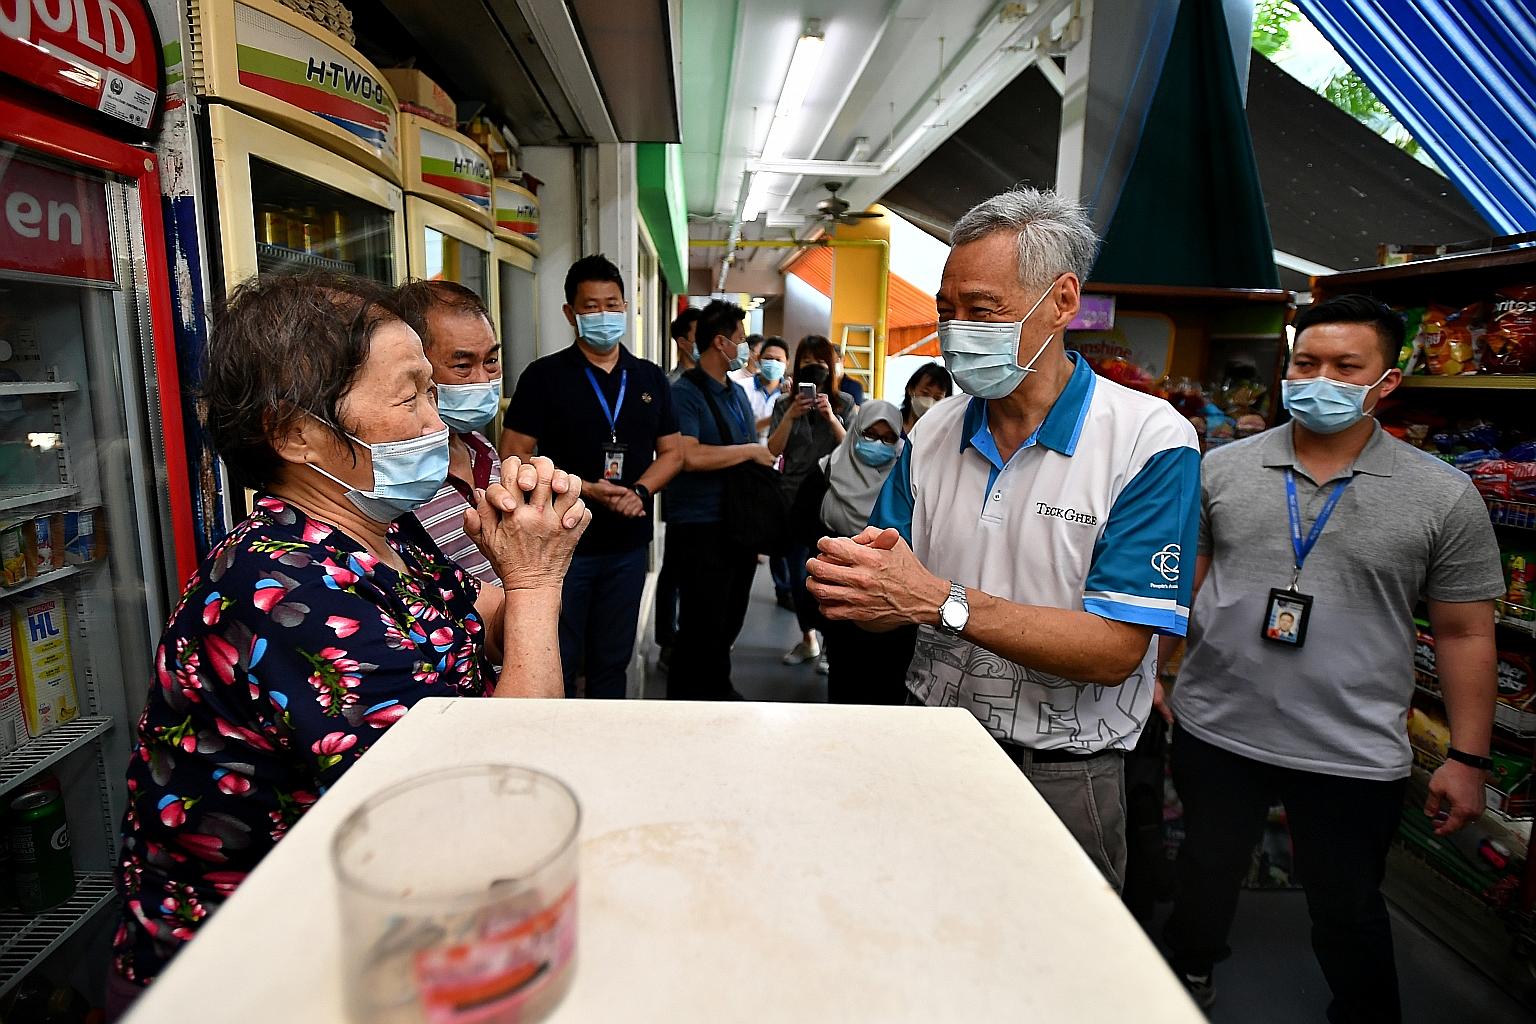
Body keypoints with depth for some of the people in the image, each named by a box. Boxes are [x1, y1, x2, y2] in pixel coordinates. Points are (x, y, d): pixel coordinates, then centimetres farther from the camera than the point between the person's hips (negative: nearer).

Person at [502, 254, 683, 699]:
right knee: (557, 666, 7)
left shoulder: (650, 378, 8)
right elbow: (514, 456, -8)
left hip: (628, 542, 4)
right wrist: (584, 489, -19)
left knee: (613, 661, 17)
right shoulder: (545, 375, -4)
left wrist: (640, 490, -11)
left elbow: (672, 451, 9)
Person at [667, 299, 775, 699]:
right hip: (701, 529, -8)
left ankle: (717, 687, 39)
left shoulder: (737, 393, 14)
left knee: (729, 620, 20)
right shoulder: (686, 392, -12)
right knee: (701, 626, 0)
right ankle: (685, 697, 17)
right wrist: (750, 450, -18)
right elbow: (690, 456, -27)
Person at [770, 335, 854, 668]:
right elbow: (773, 450, -2)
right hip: (793, 498, 2)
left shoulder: (844, 403, 4)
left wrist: (831, 417, -15)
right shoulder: (785, 403, 7)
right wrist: (791, 415, -14)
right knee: (797, 573, 8)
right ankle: (807, 639, 24)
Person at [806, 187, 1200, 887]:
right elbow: (892, 605, 1)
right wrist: (849, 582, -23)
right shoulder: (933, 433, 0)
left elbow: (1113, 649, -21)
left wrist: (938, 600, -29)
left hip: (1061, 771, -3)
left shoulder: (1150, 441, -15)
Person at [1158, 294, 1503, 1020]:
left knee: (1348, 913, 17)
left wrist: (1468, 757, -2)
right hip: (1213, 730, 2)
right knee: (1205, 873, 23)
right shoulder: (1222, 469, -3)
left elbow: (1465, 634, -1)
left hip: (1354, 756, -1)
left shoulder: (1444, 496, -5)